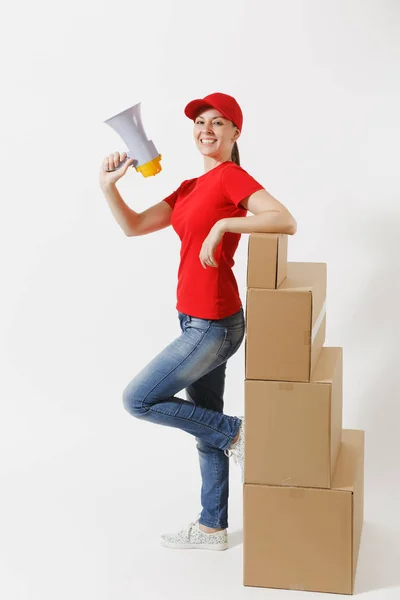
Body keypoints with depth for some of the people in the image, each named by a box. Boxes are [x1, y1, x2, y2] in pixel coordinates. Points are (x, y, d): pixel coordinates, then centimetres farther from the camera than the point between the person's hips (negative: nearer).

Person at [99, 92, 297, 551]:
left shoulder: (230, 176, -12)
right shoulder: (190, 189, 14)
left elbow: (286, 221, -25)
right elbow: (134, 226, 10)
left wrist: (223, 224, -28)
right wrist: (108, 186, -5)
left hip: (213, 325, -9)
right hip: (199, 323, 9)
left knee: (138, 399, -2)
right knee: (206, 427, 15)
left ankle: (234, 431, 8)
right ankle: (212, 528, 26)